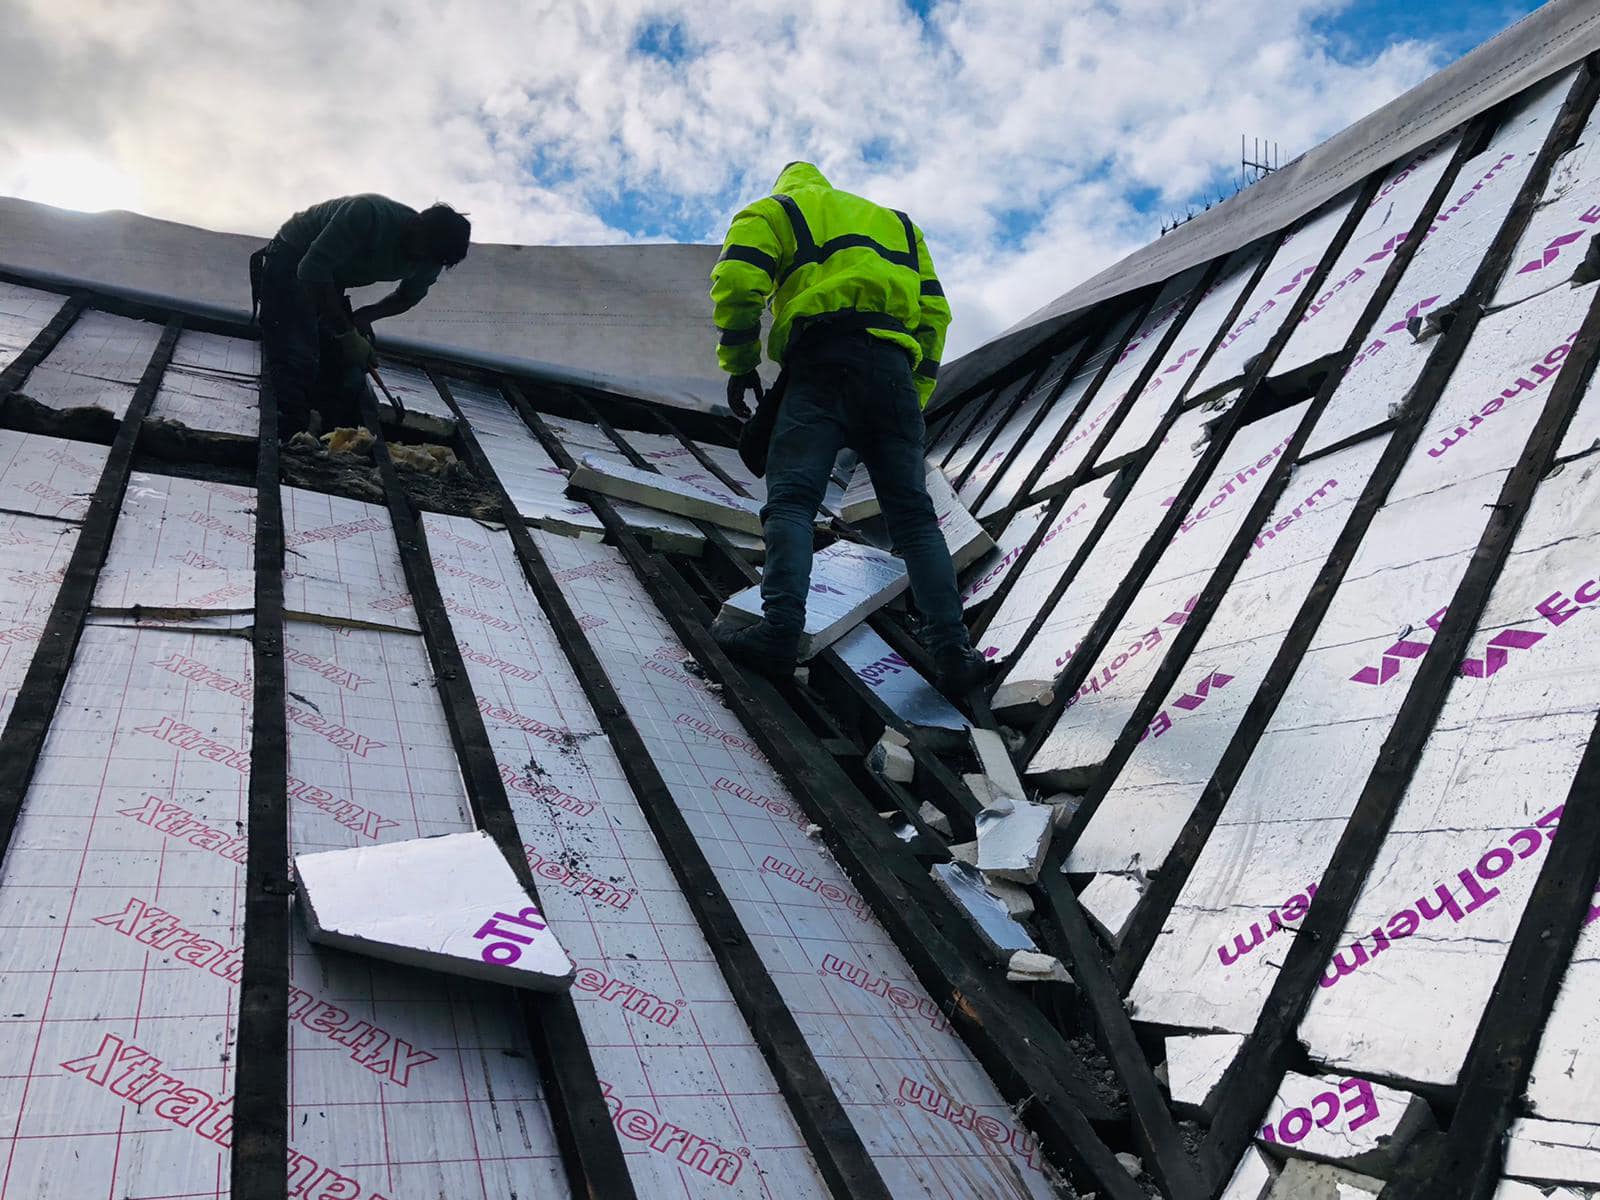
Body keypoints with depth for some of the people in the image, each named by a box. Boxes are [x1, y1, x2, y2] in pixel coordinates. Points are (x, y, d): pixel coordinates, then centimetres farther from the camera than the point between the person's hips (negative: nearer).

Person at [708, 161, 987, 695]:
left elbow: (737, 282, 2)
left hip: (823, 360, -4)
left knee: (792, 496, -11)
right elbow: (933, 312, 24)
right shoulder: (896, 222, 36)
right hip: (894, 366, 4)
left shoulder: (773, 210, 23)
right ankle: (951, 650, -9)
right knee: (913, 512, 0)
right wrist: (915, 398, 23)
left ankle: (780, 629, -29)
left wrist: (740, 365, 8)